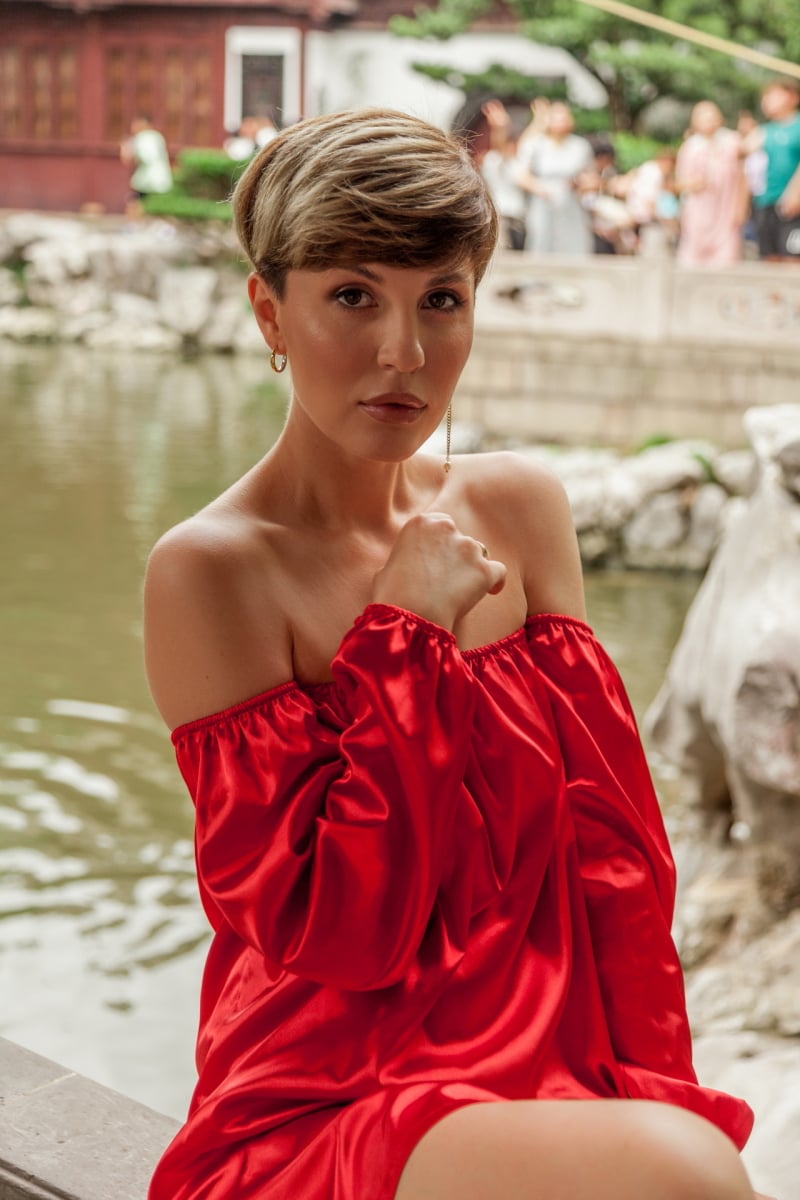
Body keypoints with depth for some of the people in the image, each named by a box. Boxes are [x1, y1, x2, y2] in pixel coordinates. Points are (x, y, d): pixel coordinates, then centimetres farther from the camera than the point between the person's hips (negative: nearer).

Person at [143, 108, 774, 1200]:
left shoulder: (520, 507, 6)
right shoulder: (211, 569, -9)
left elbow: (609, 843, 6)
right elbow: (332, 938, -12)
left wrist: (653, 1091, -3)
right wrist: (406, 637, -13)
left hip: (561, 1083, 5)